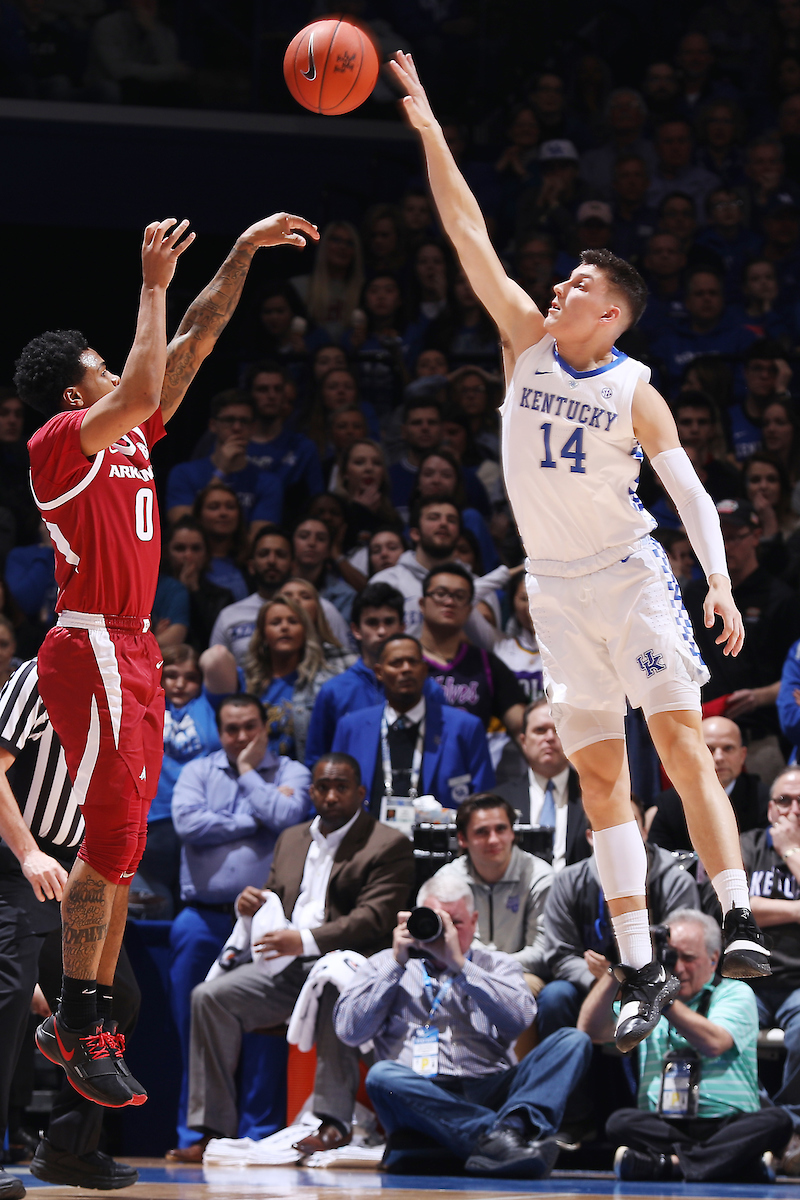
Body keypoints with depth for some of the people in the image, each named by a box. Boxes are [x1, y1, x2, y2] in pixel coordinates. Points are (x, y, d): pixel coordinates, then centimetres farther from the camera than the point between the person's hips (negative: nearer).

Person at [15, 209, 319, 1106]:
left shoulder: (128, 436, 14)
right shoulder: (61, 441, -10)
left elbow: (196, 342, 18)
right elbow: (141, 391, -27)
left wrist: (243, 254, 14)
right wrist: (154, 282, -20)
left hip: (130, 653, 9)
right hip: (95, 652, -9)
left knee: (120, 845, 9)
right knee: (111, 842, -12)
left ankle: (77, 1022, 13)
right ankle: (78, 1031, -11)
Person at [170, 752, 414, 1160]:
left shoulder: (389, 846, 2)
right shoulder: (291, 840, 24)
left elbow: (373, 918, -10)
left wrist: (306, 940, -23)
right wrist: (251, 906, 1)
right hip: (285, 966, 6)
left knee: (333, 991, -41)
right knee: (210, 996, -17)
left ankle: (334, 1122, -39)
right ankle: (214, 1128, -18)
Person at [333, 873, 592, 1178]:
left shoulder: (496, 965, 22)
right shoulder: (386, 965, 22)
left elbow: (520, 1019, 0)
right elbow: (349, 1031, 6)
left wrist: (459, 965, -3)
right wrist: (397, 964, 4)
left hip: (489, 1090, 1)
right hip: (420, 1096, -1)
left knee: (573, 1042, -19)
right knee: (382, 1076, -35)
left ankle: (510, 1127, -47)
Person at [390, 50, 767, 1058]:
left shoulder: (634, 393, -5)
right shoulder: (527, 341, 3)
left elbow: (689, 491, -4)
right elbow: (469, 236, 0)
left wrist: (719, 579, -18)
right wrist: (429, 132, -5)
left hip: (630, 577, -3)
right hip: (555, 589, 3)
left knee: (681, 743, -11)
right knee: (598, 774, 1)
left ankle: (736, 919, -10)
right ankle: (639, 971, 0)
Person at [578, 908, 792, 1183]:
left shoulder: (735, 993, 11)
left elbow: (713, 1043, -9)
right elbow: (591, 1031, 8)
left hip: (728, 1124, -1)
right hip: (660, 1125, 1)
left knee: (776, 1121, -32)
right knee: (621, 1122, -31)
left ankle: (667, 1165, -38)